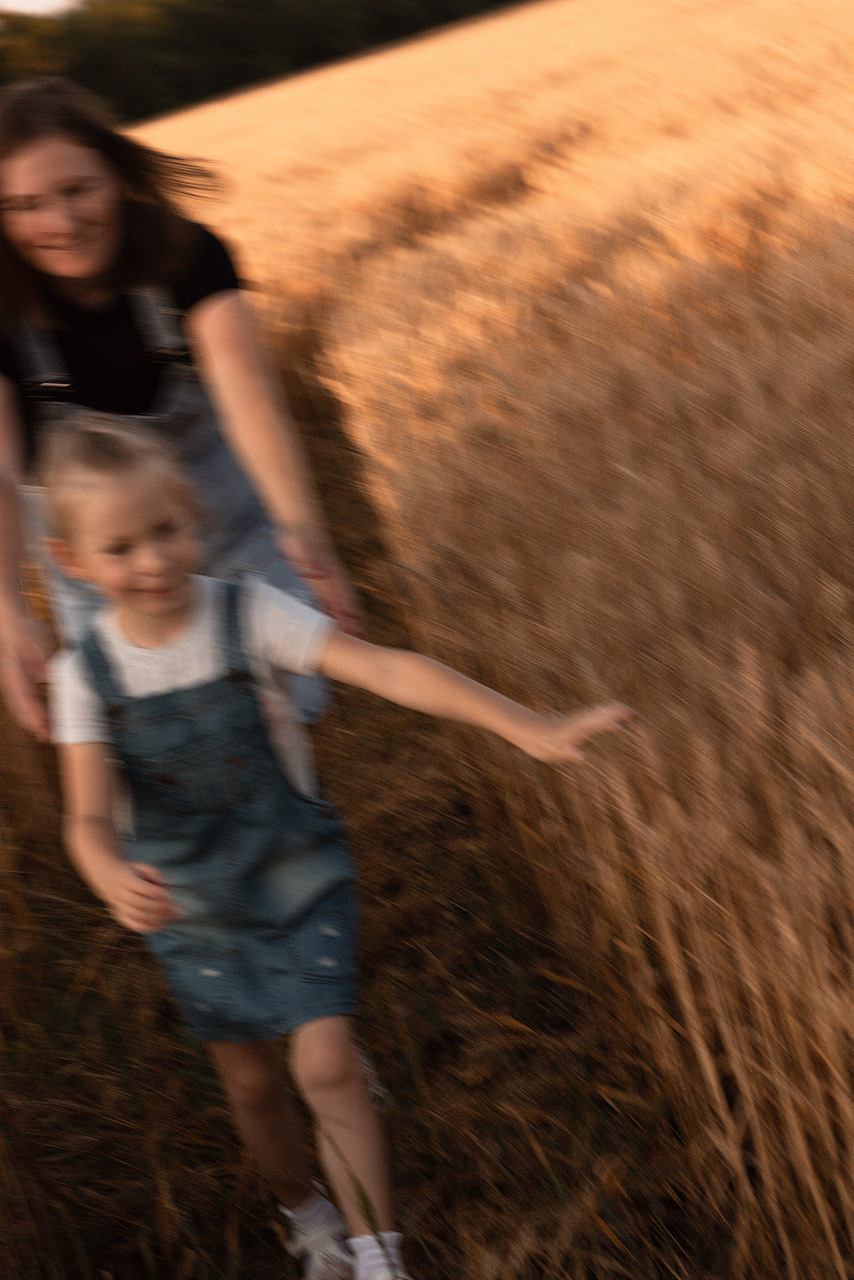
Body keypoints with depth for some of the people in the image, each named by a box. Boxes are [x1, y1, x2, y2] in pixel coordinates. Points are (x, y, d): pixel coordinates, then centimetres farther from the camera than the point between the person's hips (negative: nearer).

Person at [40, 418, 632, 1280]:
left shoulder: (247, 616, -18)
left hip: (297, 884, -2)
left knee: (326, 1063, -10)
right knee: (250, 1082, 15)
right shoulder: (86, 674, -13)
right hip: (193, 911, 2)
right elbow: (87, 816, -20)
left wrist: (528, 729, -32)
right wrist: (115, 882, -44)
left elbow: (387, 670, -25)